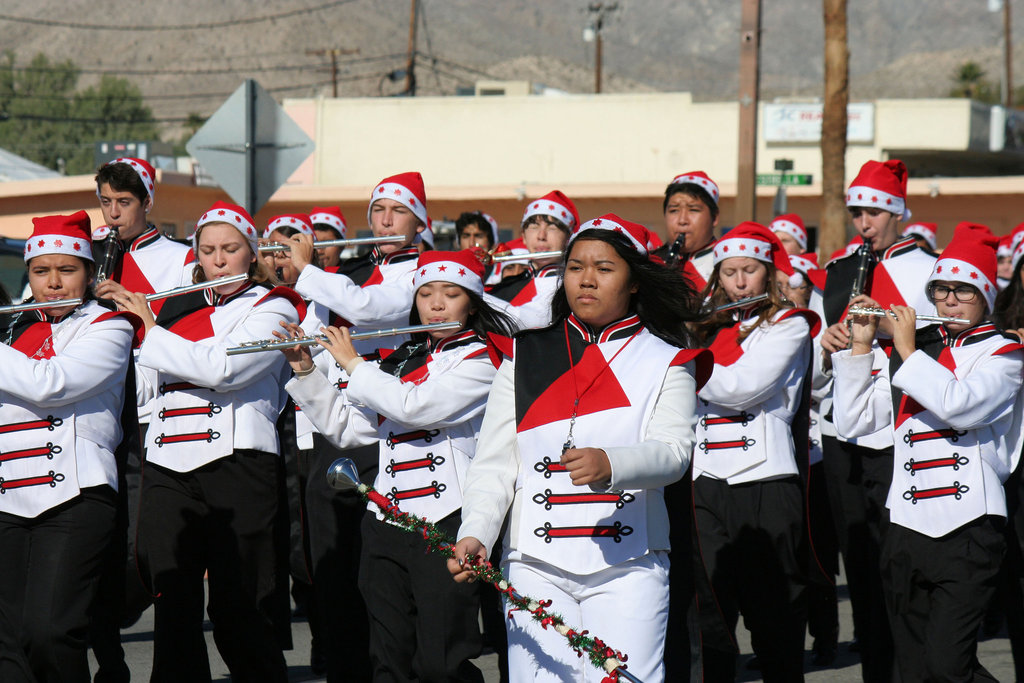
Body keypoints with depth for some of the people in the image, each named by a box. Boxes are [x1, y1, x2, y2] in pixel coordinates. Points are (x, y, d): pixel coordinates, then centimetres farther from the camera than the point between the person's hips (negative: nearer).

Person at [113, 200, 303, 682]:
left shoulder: (272, 308, 2)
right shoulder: (178, 307, 19)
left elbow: (219, 368, -15)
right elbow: (143, 384, 21)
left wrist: (150, 331, -7)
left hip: (237, 466, -5)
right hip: (168, 469, 5)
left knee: (238, 614, -5)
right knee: (173, 607, 0)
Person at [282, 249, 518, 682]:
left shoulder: (482, 358, -2)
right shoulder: (401, 361, 19)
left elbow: (415, 406, -17)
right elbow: (346, 428, 21)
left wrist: (353, 363, -5)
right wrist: (305, 372, 9)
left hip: (447, 524, -6)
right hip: (387, 523, 6)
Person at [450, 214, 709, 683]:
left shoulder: (666, 361, 7)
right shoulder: (524, 357, 13)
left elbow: (673, 451, -10)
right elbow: (494, 463, 8)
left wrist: (611, 465, -30)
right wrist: (474, 534, -9)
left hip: (628, 568, -2)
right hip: (536, 566, 2)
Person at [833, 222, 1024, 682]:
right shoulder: (912, 350, 17)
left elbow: (960, 405, -19)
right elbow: (852, 421, 14)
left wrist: (908, 350, -10)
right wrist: (861, 346, 6)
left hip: (966, 531, -5)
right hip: (906, 529, 5)